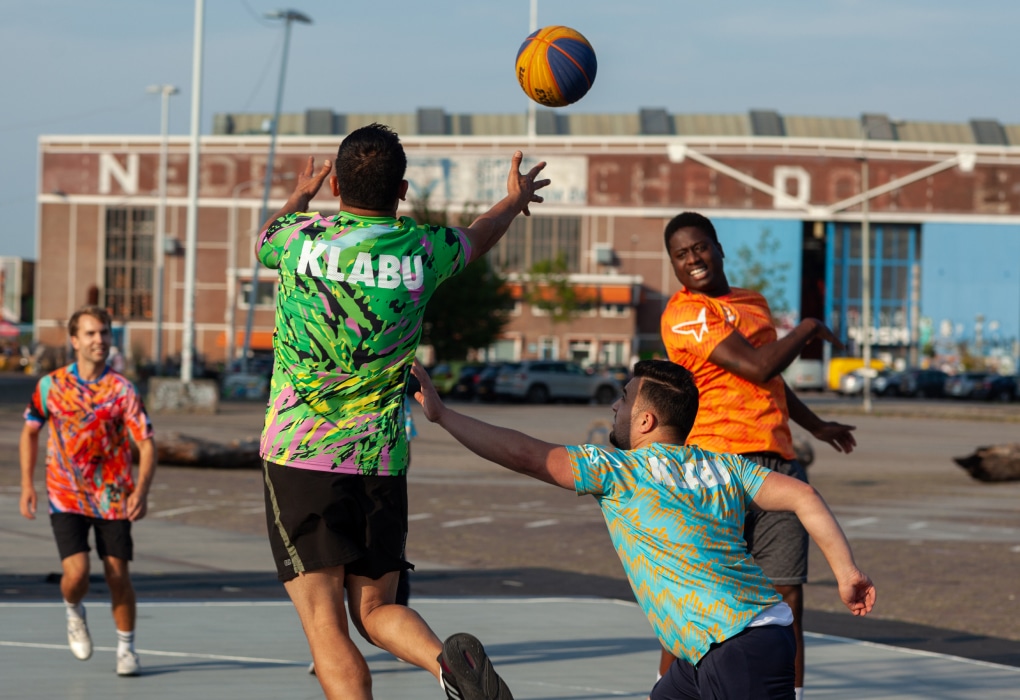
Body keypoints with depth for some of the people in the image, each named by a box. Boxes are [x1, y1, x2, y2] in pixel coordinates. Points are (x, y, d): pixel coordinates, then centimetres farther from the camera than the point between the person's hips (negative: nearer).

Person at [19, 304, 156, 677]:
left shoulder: (121, 389, -6)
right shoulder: (51, 385, -2)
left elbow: (146, 443, -8)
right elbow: (30, 432, 12)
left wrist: (141, 491, -22)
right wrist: (27, 485, 7)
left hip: (113, 498, 0)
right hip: (66, 497, 0)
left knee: (118, 574, -1)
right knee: (76, 573, -14)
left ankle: (126, 648, 18)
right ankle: (74, 612, 21)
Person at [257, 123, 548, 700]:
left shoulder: (299, 238, -3)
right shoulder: (422, 249, 1)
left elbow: (265, 236, 25)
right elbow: (477, 237, 26)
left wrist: (300, 195, 48)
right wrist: (515, 199, 49)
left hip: (299, 456, -2)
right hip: (380, 458, 2)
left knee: (326, 626, -6)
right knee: (375, 608, 14)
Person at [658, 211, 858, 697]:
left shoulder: (755, 304, 20)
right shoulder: (685, 312, -7)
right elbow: (756, 366, -17)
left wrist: (815, 426, 44)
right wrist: (808, 329, -2)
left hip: (777, 464, 7)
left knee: (787, 598, 3)